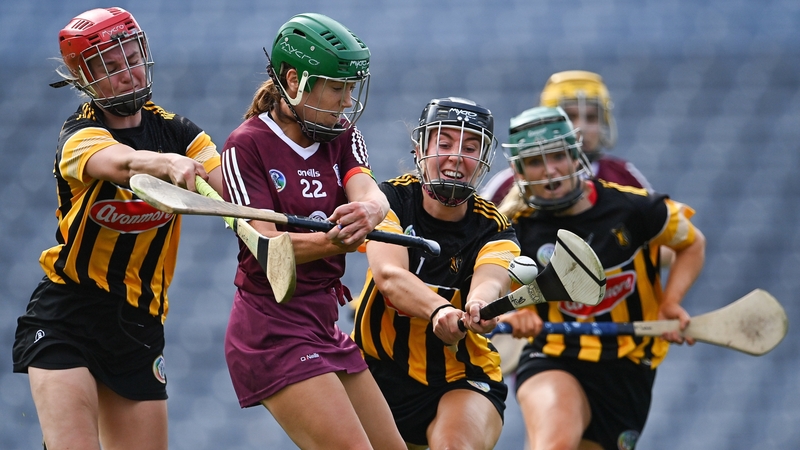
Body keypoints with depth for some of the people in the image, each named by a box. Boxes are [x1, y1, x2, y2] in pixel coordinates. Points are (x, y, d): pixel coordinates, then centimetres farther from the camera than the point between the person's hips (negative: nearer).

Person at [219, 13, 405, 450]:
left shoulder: (343, 138, 9)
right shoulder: (247, 146, -10)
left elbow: (368, 191, -12)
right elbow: (266, 245, -20)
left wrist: (367, 211, -37)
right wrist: (333, 242, -39)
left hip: (325, 325, 8)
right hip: (271, 328, -8)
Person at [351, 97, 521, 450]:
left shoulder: (493, 230, -6)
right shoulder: (392, 199, -9)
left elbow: (489, 282, -29)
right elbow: (389, 276, -27)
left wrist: (479, 306, -54)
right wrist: (439, 310, -48)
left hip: (462, 382, -2)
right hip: (379, 376, 2)